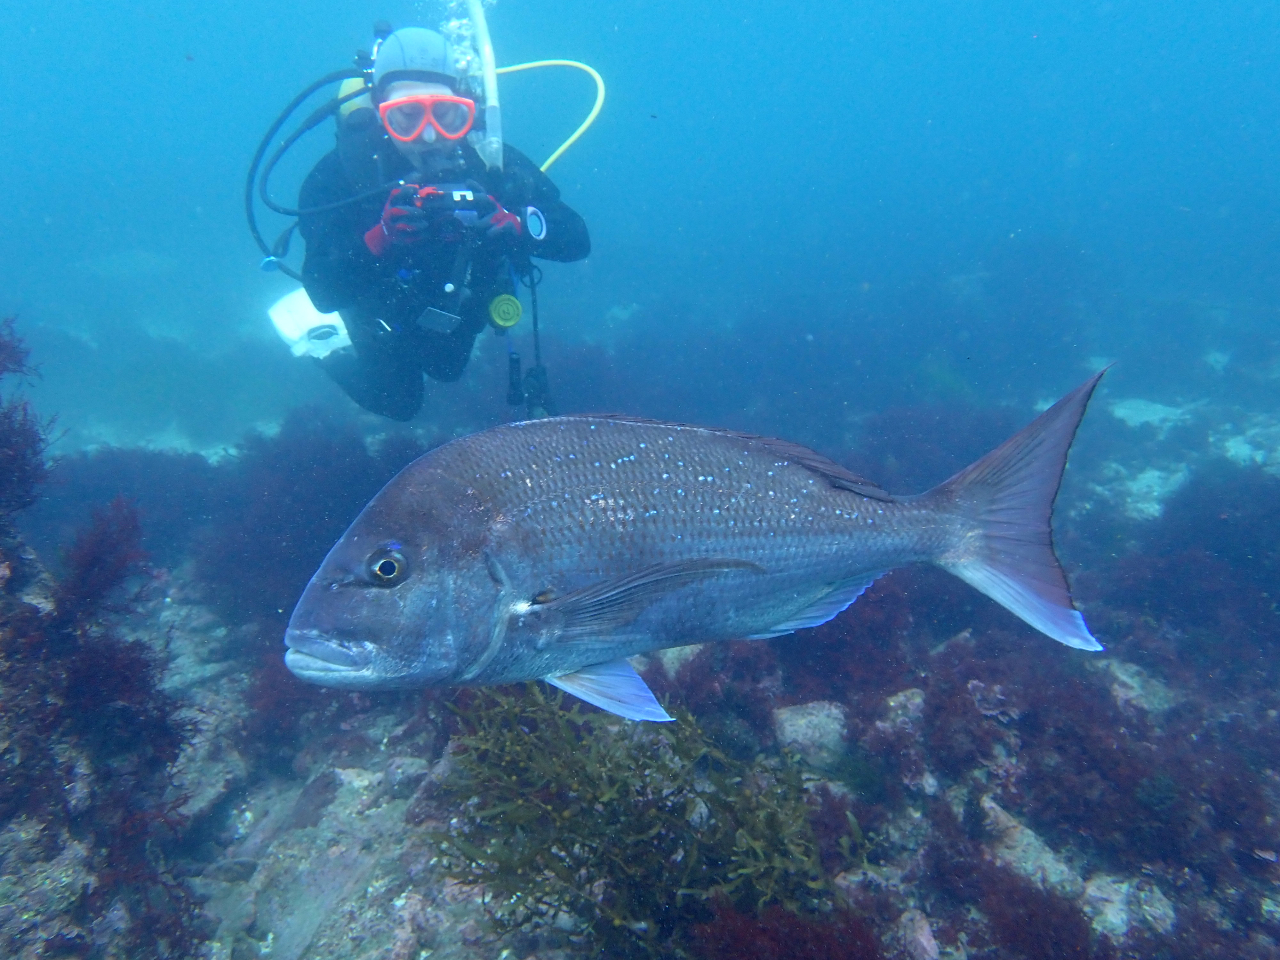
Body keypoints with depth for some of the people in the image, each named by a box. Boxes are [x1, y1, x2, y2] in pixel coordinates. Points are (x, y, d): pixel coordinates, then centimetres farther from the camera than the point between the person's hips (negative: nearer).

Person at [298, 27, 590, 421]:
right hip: (384, 304, -3)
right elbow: (323, 293, -40)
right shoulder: (343, 169, -37)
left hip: (457, 301, 3)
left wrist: (510, 223, -53)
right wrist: (380, 239, -58)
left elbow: (577, 240, -33)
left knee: (446, 368, 28)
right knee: (397, 402, 15)